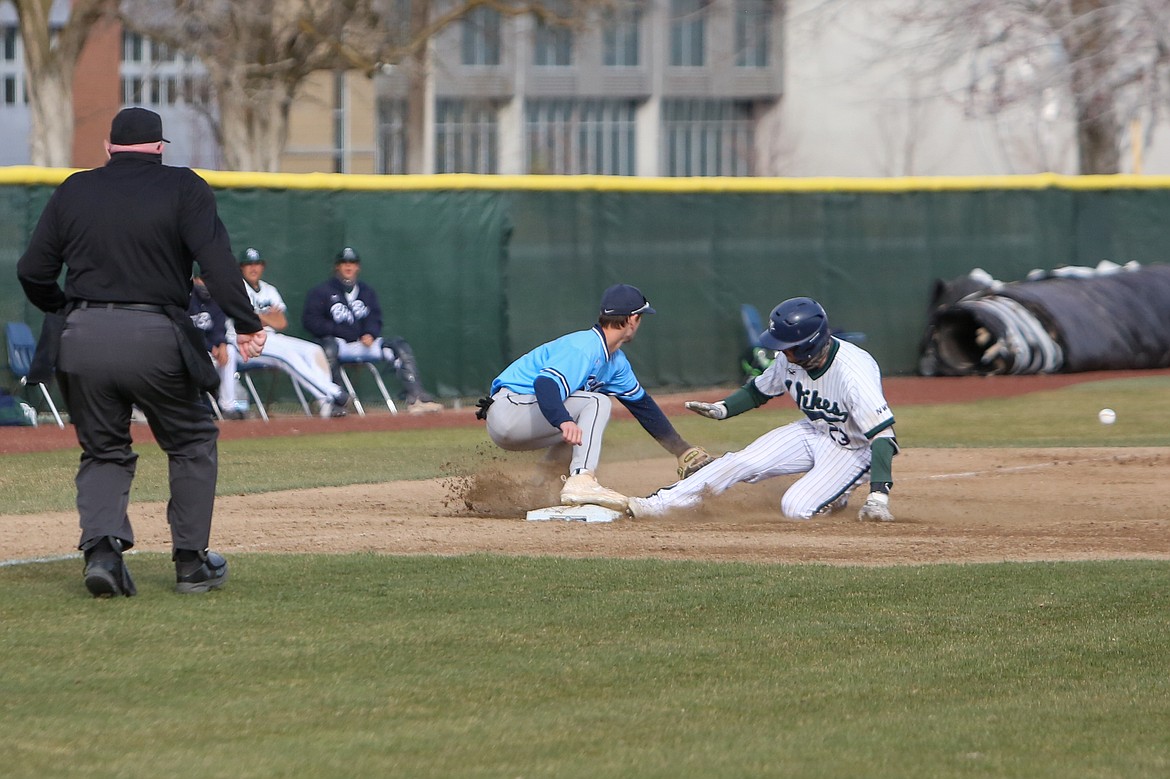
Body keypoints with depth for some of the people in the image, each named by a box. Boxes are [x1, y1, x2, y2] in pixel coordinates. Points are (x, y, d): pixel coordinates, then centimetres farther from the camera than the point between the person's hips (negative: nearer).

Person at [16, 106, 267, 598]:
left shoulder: (74, 190, 12)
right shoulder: (183, 188, 3)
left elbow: (32, 271, 11)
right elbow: (216, 260, -11)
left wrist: (62, 311, 29)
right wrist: (246, 324, -12)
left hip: (82, 337, 2)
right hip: (154, 337, -2)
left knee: (103, 451, 15)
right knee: (193, 442, 17)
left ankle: (102, 547, -10)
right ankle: (191, 562, 16)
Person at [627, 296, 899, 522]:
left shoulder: (853, 374, -36)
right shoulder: (790, 359, -14)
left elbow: (882, 434, -37)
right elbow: (759, 391, 7)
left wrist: (879, 494, -45)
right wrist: (722, 408, -10)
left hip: (854, 448, -6)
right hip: (815, 431, 6)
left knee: (796, 509, -22)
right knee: (740, 462, -8)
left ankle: (835, 493, 8)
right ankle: (658, 504, -3)